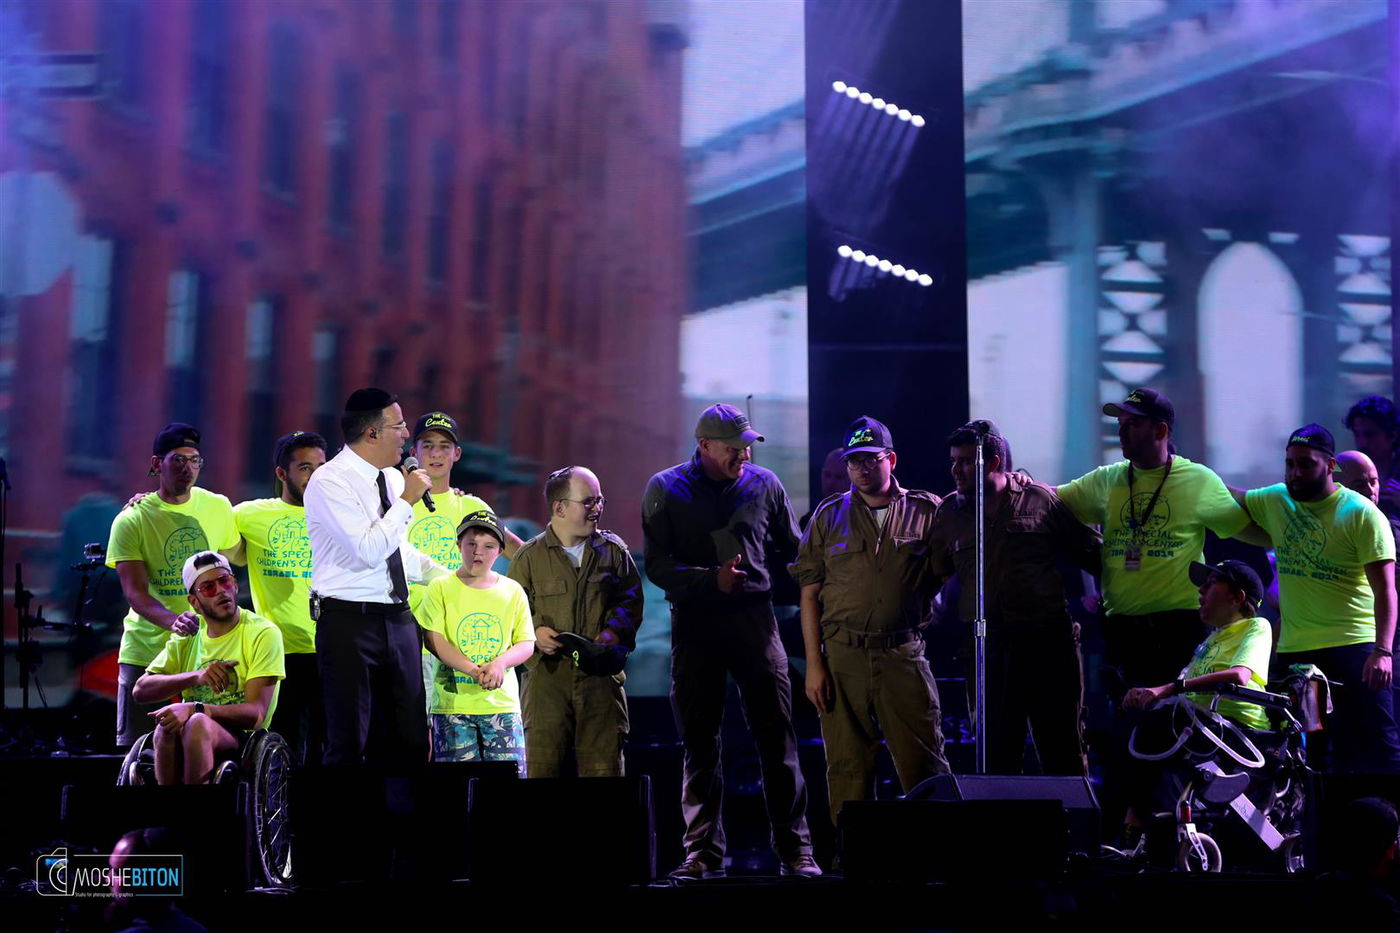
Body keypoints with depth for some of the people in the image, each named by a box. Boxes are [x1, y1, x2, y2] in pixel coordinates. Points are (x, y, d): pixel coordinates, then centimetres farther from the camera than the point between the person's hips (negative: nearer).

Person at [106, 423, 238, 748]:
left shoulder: (219, 508, 4)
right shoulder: (131, 521, -6)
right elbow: (135, 592, -13)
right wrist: (173, 621, -32)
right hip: (146, 649, -2)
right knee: (136, 748, 0)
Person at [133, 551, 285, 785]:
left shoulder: (263, 633, -2)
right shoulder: (187, 637, 14)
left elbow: (255, 715, -11)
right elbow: (140, 690, 1)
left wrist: (195, 709, -26)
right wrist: (195, 676, -16)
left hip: (241, 739, -4)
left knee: (198, 724, -34)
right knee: (167, 725, -30)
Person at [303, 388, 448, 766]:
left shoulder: (394, 478, 12)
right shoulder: (329, 482, -11)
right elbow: (369, 551, -21)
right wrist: (407, 501, -14)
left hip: (399, 620, 7)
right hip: (350, 622, -7)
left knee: (409, 742, 8)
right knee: (349, 744, -3)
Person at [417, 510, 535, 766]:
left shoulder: (513, 591, 10)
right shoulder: (441, 588, 3)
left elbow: (527, 643, 8)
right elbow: (433, 639, -6)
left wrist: (500, 662, -14)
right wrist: (473, 670, -19)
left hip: (503, 702, 2)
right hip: (453, 700, -2)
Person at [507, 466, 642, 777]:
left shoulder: (613, 550, 11)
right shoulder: (529, 556, 6)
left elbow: (631, 600, 11)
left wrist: (614, 631, -7)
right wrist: (534, 632, -10)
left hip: (601, 674, 1)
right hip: (548, 675, -1)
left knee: (604, 763, 0)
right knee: (542, 764, -5)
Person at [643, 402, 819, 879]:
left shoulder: (764, 484, 7)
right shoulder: (665, 489, 2)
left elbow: (794, 550, 16)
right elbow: (656, 565, -3)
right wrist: (712, 579, -16)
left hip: (754, 615, 1)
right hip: (694, 621, 0)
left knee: (777, 736, -3)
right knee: (699, 741, 3)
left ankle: (796, 849, 1)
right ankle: (703, 852, 10)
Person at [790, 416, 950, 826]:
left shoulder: (926, 511, 6)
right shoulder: (828, 515, 8)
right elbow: (809, 595, 6)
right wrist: (814, 664, -1)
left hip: (904, 654, -1)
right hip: (842, 657, 1)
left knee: (925, 766, -1)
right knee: (848, 769, 4)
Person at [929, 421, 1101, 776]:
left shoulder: (1042, 501, 3)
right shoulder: (949, 514, 10)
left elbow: (1092, 554, 8)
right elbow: (934, 575, 14)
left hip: (1048, 643, -2)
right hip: (985, 649, 2)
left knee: (1063, 753, 3)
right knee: (997, 756, 6)